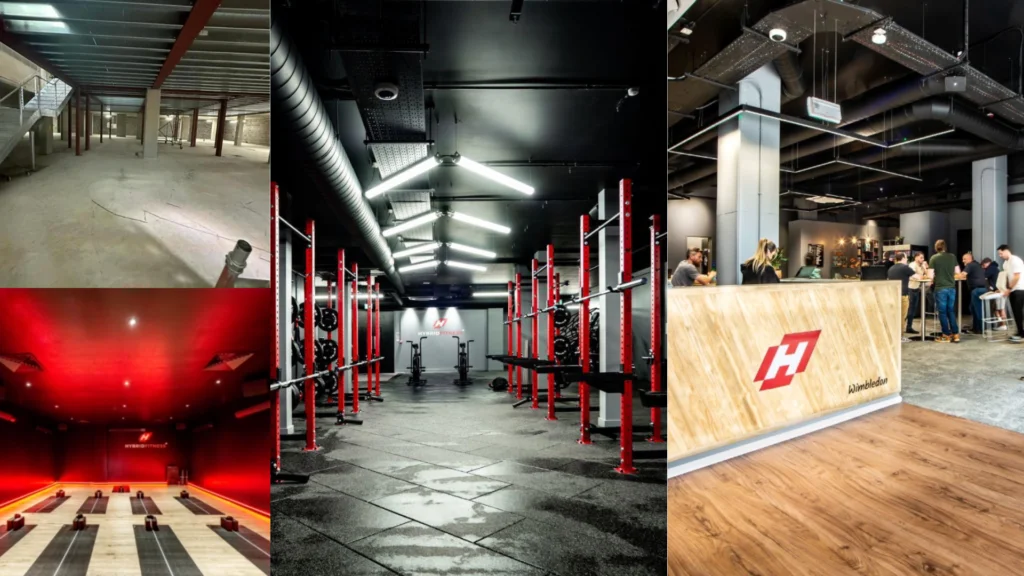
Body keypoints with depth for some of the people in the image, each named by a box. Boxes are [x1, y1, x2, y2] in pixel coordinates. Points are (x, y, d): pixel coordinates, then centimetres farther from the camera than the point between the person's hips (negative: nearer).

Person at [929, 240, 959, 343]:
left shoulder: (934, 258, -6)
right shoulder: (952, 257, 5)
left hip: (940, 288, -4)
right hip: (951, 287, 4)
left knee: (942, 312, 3)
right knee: (951, 311, 13)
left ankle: (946, 335, 5)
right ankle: (955, 334, 12)